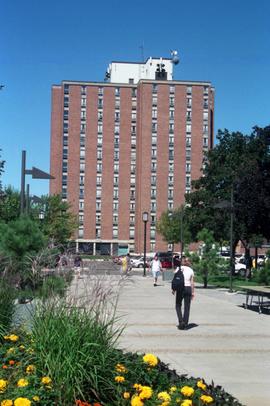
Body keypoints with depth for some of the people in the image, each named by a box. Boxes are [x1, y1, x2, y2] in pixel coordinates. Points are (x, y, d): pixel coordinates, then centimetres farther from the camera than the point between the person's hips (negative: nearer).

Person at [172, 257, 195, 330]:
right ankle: (185, 323, 8)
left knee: (178, 306, 11)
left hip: (180, 288, -2)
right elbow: (192, 282, 2)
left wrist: (173, 289, 1)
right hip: (188, 288, 2)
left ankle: (181, 321, -6)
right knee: (187, 307, 8)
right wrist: (192, 292, 6)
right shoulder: (191, 270, 4)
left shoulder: (179, 269, -2)